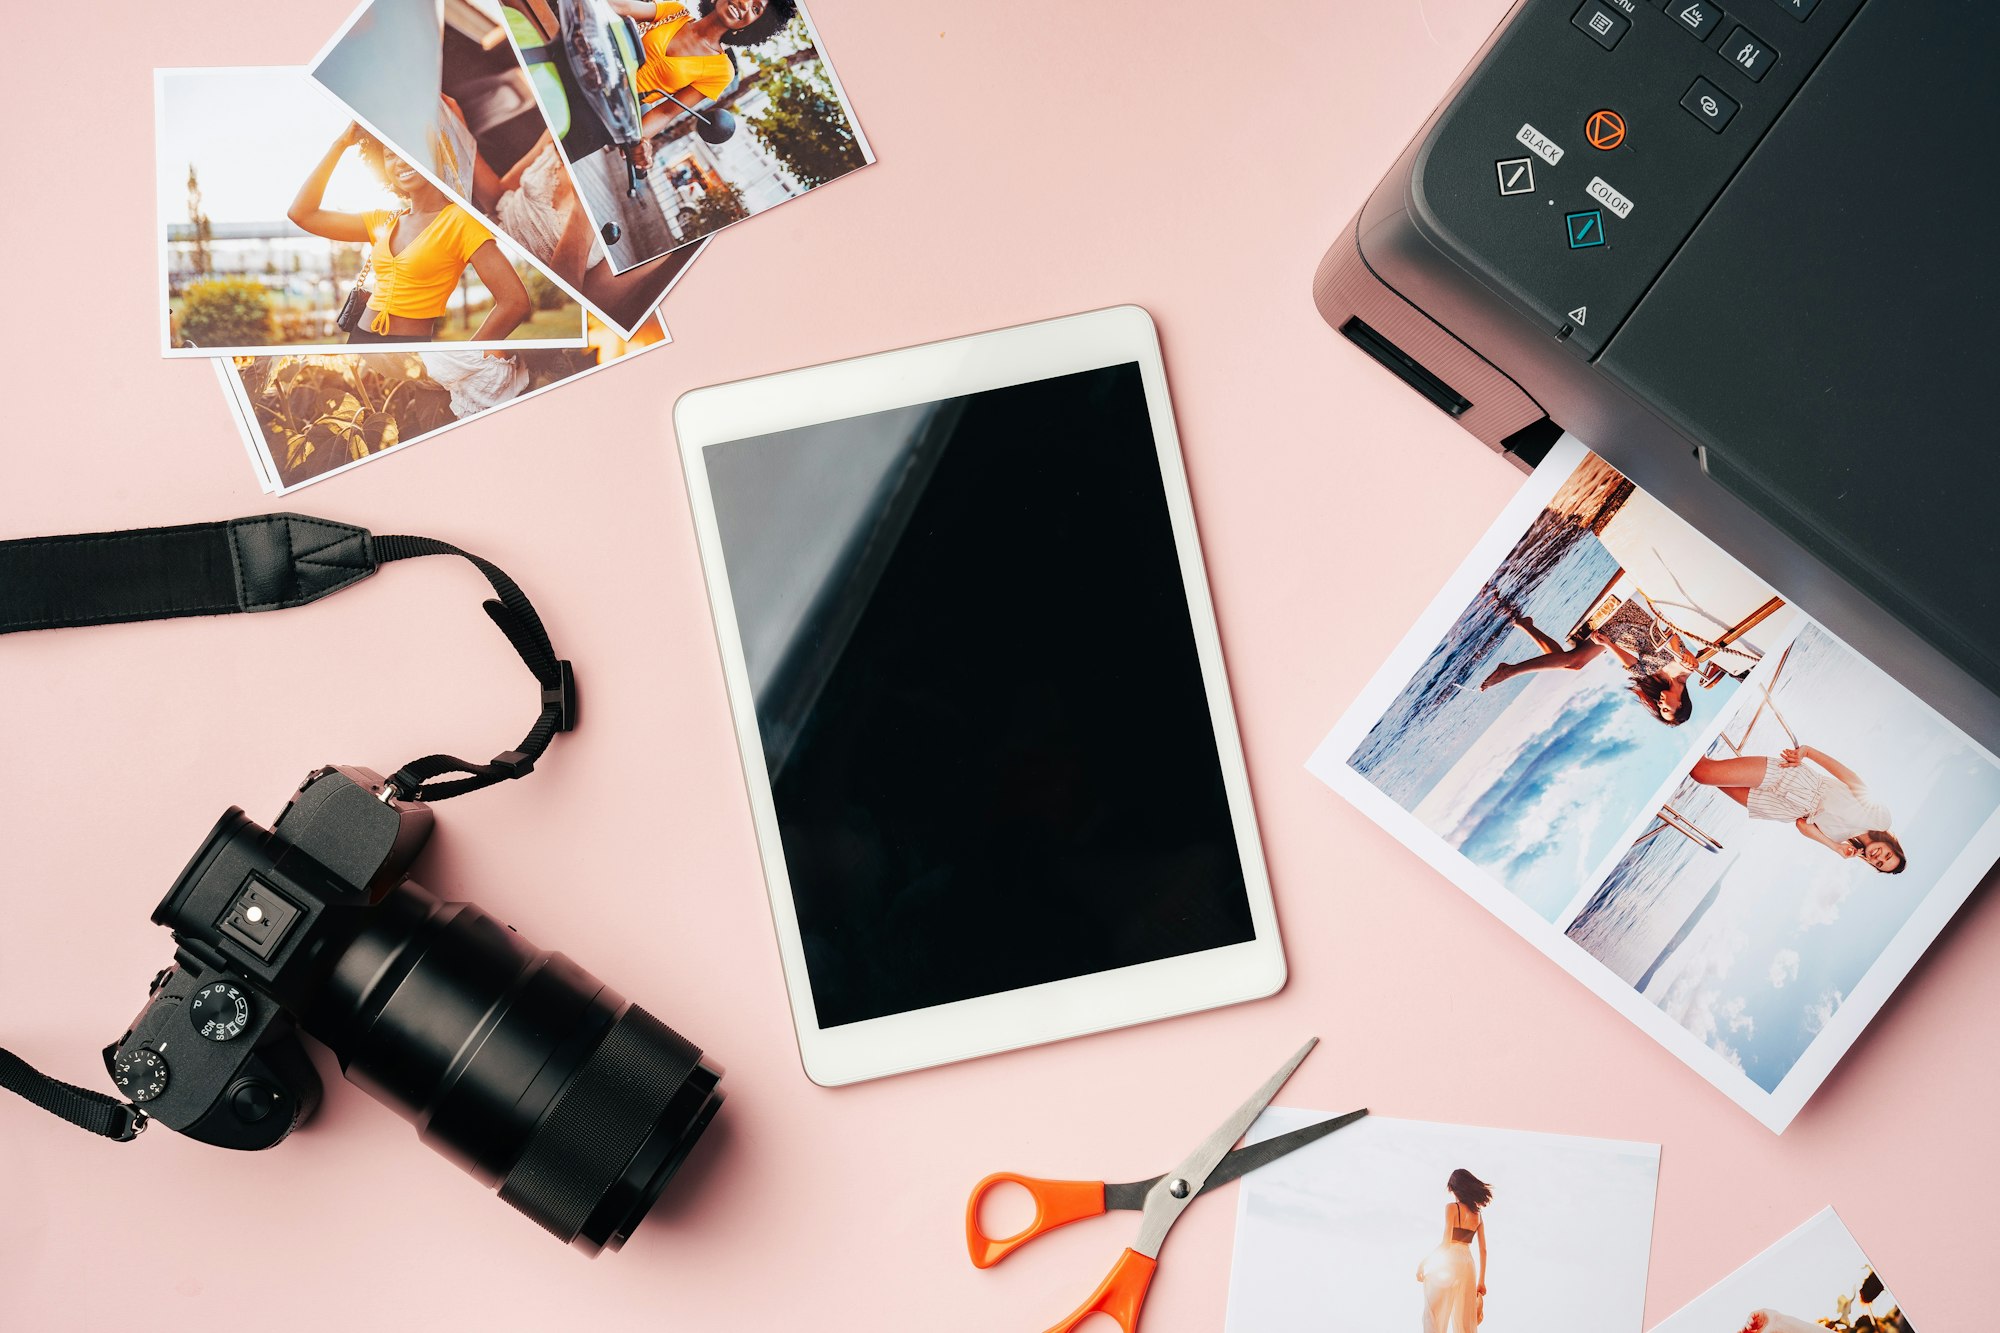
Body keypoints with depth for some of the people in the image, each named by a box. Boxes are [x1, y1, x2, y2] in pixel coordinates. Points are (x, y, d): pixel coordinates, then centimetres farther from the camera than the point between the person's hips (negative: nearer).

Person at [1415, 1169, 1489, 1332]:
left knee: (1435, 1314, 2)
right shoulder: (1478, 1213, 11)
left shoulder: (1452, 1208, -6)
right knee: (1465, 1320, 11)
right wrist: (1481, 1281, 17)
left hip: (1447, 1262, -5)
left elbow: (1446, 1242, -12)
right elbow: (1483, 1250, 12)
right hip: (1467, 1263, 5)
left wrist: (1424, 1263, -3)